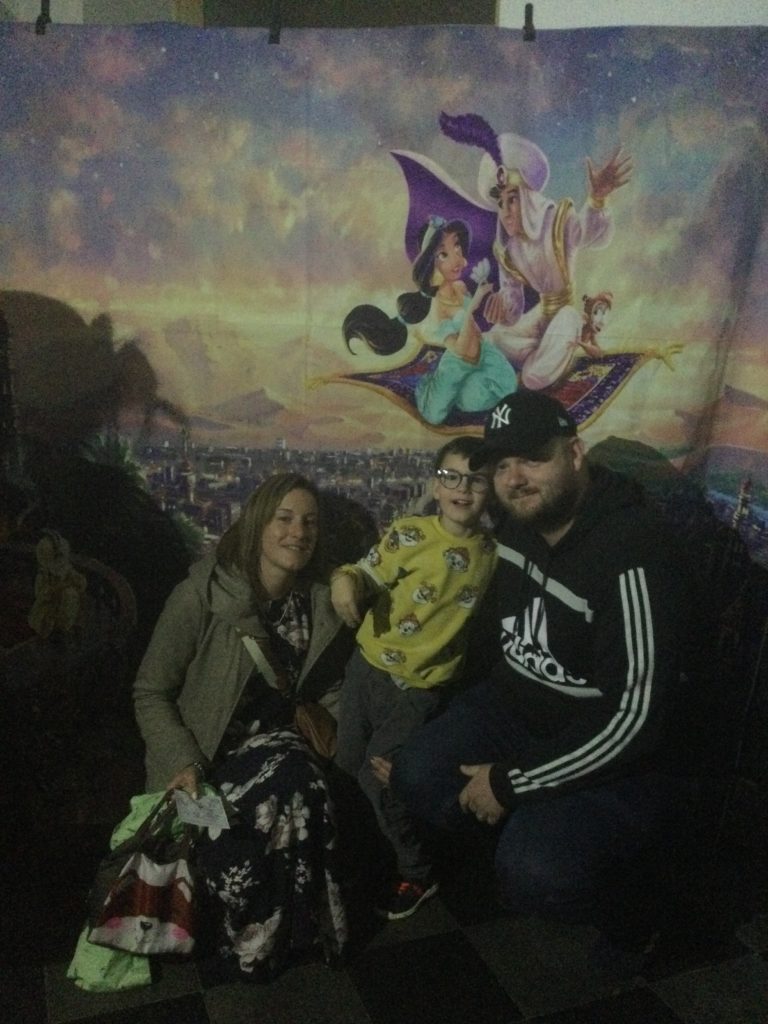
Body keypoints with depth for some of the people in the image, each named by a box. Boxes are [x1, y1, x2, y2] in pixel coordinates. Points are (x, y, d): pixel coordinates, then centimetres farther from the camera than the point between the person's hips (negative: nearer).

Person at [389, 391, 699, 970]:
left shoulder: (634, 555, -29)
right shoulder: (517, 528, -3)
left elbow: (637, 717, -29)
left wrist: (512, 781, -22)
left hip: (619, 754, -6)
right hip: (522, 710, 7)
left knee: (536, 875, -26)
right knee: (418, 778, -13)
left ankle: (631, 895, 9)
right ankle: (536, 829, 13)